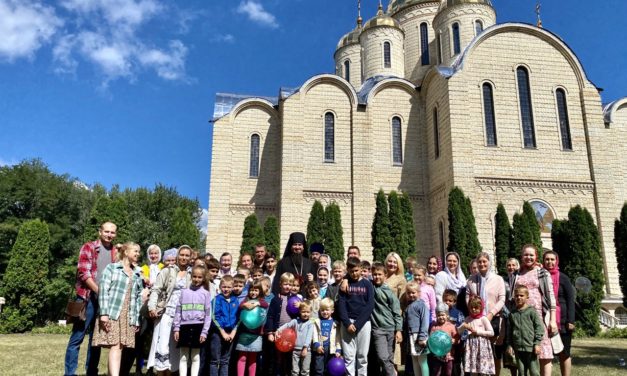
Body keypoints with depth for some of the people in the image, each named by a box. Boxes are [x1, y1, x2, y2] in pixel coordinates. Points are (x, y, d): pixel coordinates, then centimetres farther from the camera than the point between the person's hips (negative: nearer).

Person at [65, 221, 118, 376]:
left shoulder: (116, 253, 11)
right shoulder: (88, 247, -1)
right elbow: (84, 272, -10)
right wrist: (100, 291, -16)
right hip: (88, 298, -4)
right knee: (77, 337, -2)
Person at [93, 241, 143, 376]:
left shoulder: (138, 274, 18)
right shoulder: (111, 268, 5)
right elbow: (103, 290, -5)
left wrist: (138, 319, 11)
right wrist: (103, 313, -14)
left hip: (129, 317, 5)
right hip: (112, 313, -4)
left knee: (121, 347, 1)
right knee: (115, 346, -13)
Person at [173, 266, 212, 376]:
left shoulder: (206, 293, 2)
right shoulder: (184, 292, 7)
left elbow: (208, 314, 0)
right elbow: (178, 311, 7)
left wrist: (204, 332, -6)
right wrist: (176, 328, 0)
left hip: (198, 327, -1)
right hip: (185, 326, 1)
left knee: (196, 357, 7)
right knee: (183, 357, 7)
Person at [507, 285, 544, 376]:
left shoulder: (531, 311, -4)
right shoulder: (512, 313, 8)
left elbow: (539, 327, -5)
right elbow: (510, 331, 13)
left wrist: (537, 343, -9)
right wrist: (509, 345, 8)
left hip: (530, 347, -4)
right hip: (518, 348, 4)